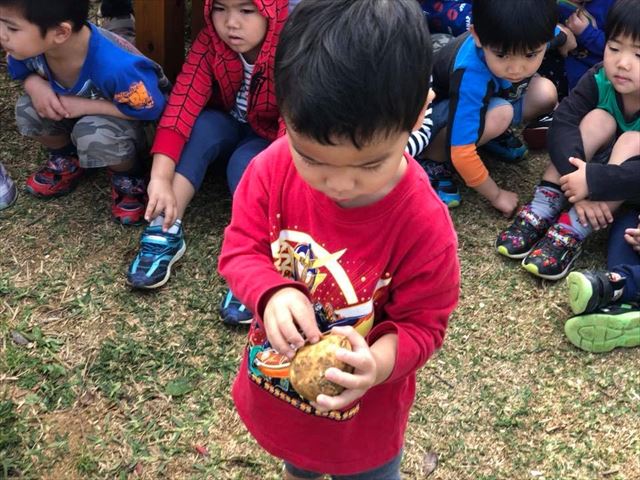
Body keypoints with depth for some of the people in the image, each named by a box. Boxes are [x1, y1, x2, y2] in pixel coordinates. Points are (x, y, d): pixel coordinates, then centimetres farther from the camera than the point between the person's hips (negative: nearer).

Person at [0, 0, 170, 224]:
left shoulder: (115, 67, -43)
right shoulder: (31, 44, -24)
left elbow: (152, 109, -29)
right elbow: (24, 72, -1)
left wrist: (85, 105, -32)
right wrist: (36, 86, -27)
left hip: (128, 117, -6)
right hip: (77, 113, 6)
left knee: (94, 135, -35)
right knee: (27, 110, -16)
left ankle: (128, 179, -3)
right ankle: (66, 160, 13)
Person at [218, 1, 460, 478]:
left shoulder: (424, 223, -33)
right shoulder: (273, 170, -24)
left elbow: (423, 323, -21)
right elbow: (240, 249, -14)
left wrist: (379, 363, -42)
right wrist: (272, 293, -36)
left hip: (362, 410, -3)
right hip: (275, 385, 3)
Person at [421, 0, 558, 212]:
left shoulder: (530, 32, -25)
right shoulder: (471, 74, -42)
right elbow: (461, 153, -38)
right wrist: (496, 195, -26)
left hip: (488, 97, 6)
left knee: (546, 93, -17)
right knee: (498, 115, -35)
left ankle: (488, 131, 7)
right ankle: (431, 159, -13)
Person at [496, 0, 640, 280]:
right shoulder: (600, 80, -20)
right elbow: (562, 124, -31)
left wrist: (593, 181, -48)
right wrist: (578, 186, -43)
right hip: (599, 160, 3)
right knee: (599, 119, -23)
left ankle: (571, 232, -33)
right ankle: (542, 212, -27)